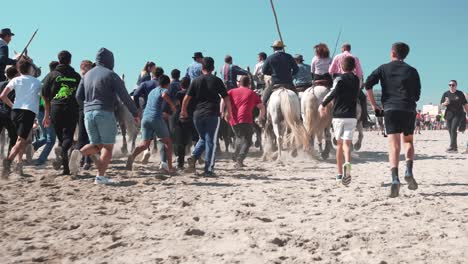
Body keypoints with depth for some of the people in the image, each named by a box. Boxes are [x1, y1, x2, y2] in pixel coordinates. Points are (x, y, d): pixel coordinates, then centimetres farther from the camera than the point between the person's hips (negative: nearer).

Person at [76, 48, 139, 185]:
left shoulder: (87, 75, 14)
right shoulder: (111, 75, -3)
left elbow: (79, 96, 15)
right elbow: (124, 96, -8)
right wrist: (135, 113, -1)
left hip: (88, 113, 6)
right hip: (105, 113, -5)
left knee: (96, 145, 16)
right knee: (107, 146, 2)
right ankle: (100, 176, -8)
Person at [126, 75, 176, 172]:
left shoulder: (152, 91, 26)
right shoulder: (163, 90, 4)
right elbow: (164, 95, -21)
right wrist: (172, 105, -8)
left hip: (145, 118, 6)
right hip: (156, 118, -6)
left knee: (144, 143, 4)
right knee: (168, 142, 9)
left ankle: (132, 156, -25)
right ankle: (170, 167, 6)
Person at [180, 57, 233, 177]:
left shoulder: (196, 81, 5)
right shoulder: (217, 81, 0)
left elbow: (187, 98, 3)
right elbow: (226, 98, 0)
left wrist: (183, 110, 17)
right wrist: (229, 112, 11)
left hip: (198, 114, 3)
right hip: (212, 115, -3)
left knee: (203, 138, 21)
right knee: (211, 141, 2)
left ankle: (193, 157, -2)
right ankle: (208, 170, 1)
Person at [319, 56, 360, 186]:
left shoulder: (339, 79, -4)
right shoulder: (357, 80, 11)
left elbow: (333, 92, -22)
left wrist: (323, 104, -13)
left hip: (338, 116, -2)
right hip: (351, 116, 2)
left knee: (339, 144, 10)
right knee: (347, 143, -6)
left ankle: (339, 174, 18)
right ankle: (347, 163, -37)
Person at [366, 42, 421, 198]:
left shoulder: (384, 68, 10)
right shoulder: (412, 71, 13)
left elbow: (368, 84, -3)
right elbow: (417, 95, 12)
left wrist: (373, 105, 3)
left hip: (390, 109, -1)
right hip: (409, 109, 1)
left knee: (394, 146, -5)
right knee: (408, 141, 20)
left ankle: (395, 179, -21)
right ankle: (409, 171, 0)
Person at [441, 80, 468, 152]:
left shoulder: (460, 94, 2)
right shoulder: (446, 94, 7)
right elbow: (442, 104, 10)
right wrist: (445, 103, -12)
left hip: (458, 114, -3)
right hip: (449, 114, 3)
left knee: (453, 129, -17)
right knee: (450, 131, 4)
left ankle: (451, 146, -17)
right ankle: (455, 147, 15)